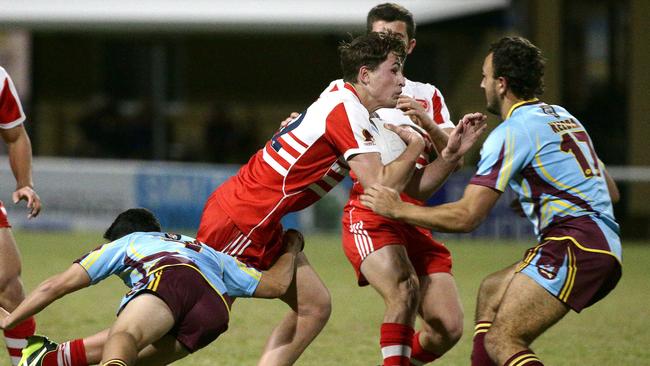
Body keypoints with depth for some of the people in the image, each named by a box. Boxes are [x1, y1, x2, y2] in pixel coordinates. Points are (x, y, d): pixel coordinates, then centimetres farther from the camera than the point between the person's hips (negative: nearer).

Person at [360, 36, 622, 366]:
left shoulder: (512, 132, -8)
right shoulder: (562, 116, 20)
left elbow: (466, 217, -11)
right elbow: (608, 188, 27)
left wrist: (397, 209, 0)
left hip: (576, 246, -10)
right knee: (491, 290, 26)